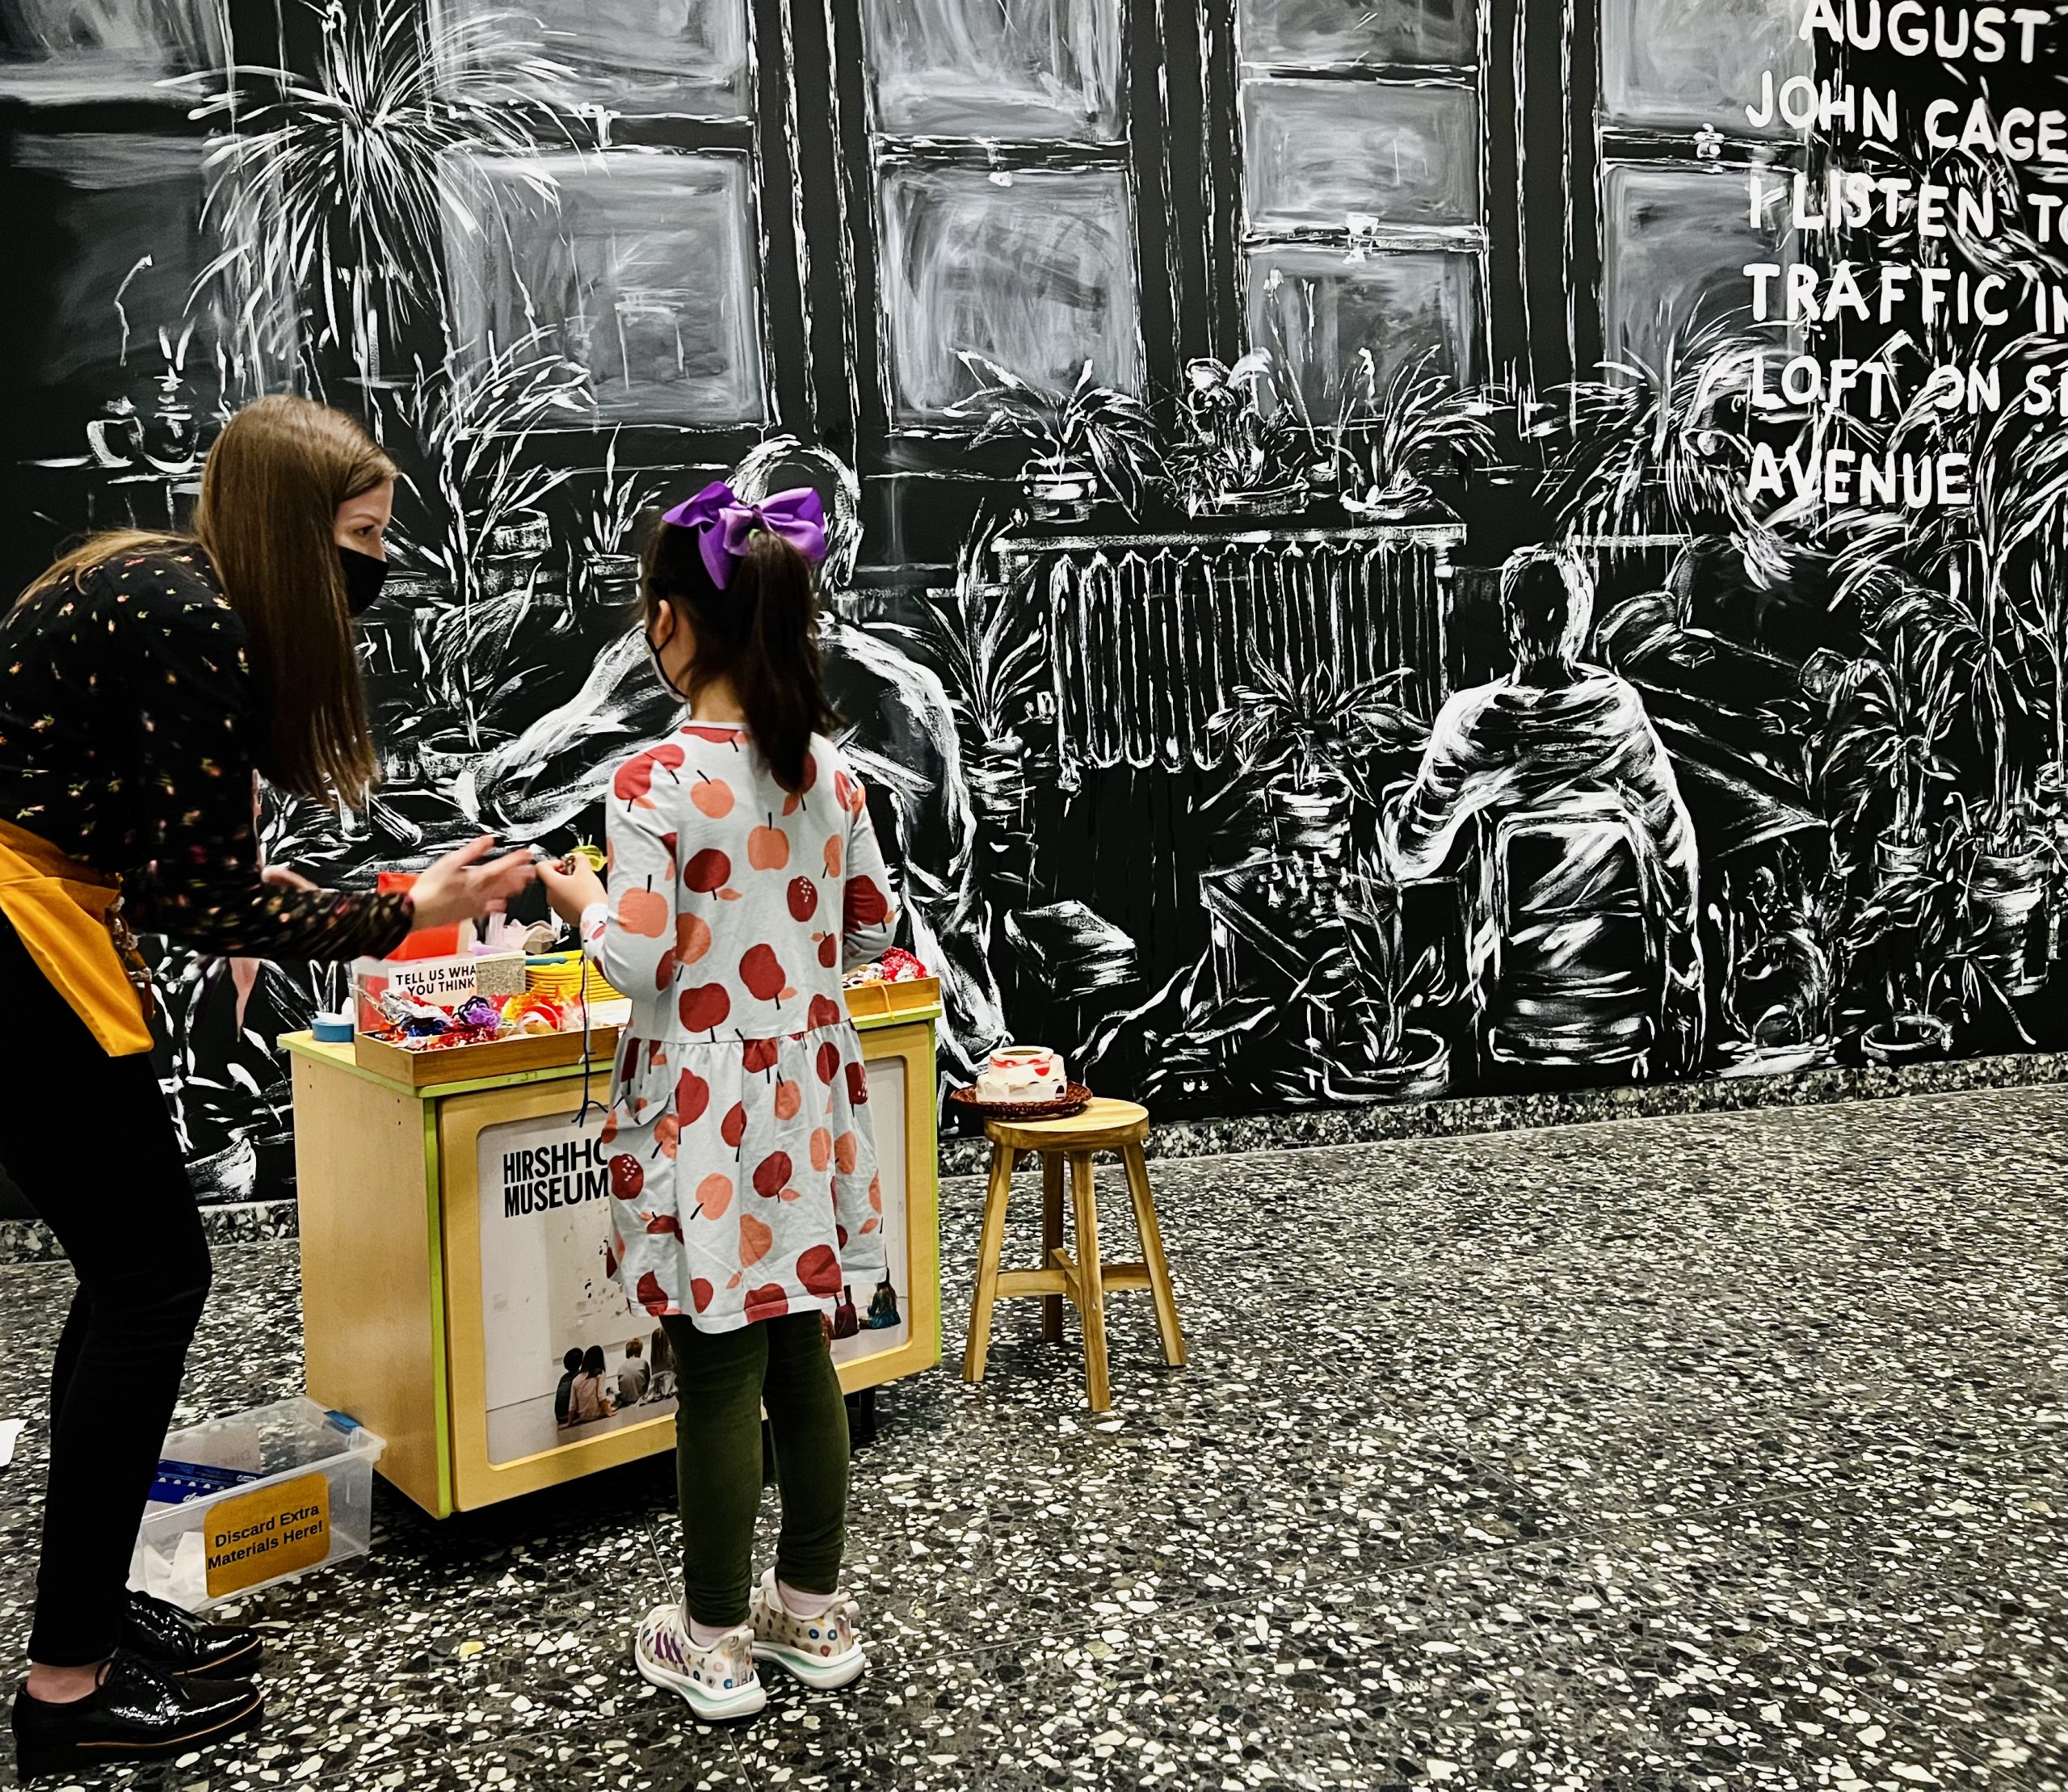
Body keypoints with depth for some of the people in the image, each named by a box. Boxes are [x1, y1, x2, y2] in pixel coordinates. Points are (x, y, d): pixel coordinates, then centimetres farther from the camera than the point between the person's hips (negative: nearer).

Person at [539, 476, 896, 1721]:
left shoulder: (657, 779, -15)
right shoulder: (831, 769, 2)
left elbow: (642, 963, -15)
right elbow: (874, 929, 9)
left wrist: (583, 899, 3)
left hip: (709, 1113, -5)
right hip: (810, 1097, 6)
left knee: (718, 1378, 5)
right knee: (803, 1353, 16)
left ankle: (716, 1643, 21)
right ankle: (816, 1610, 30)